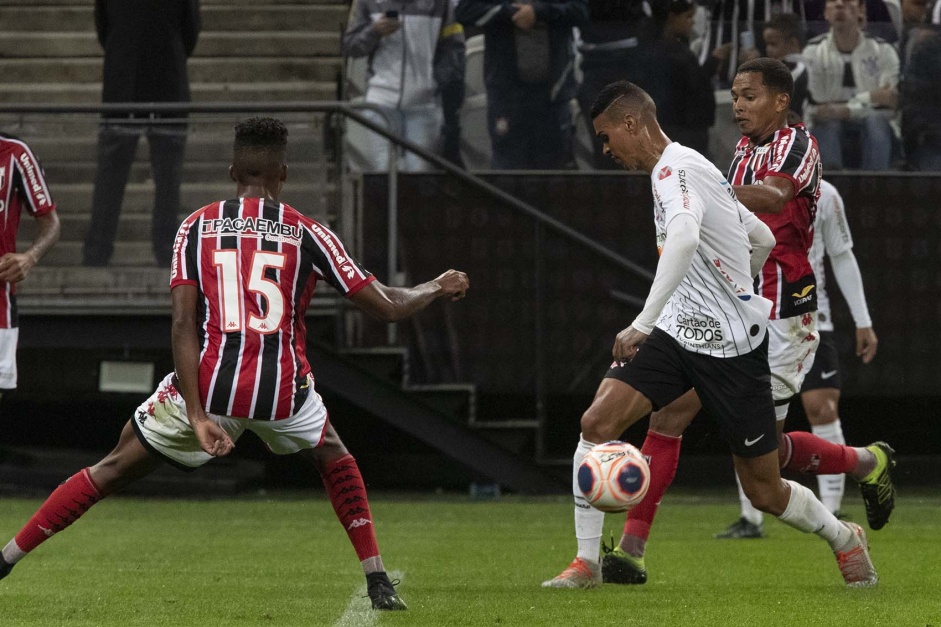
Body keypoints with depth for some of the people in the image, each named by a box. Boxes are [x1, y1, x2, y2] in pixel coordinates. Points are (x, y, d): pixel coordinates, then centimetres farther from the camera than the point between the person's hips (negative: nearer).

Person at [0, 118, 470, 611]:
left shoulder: (197, 227, 6)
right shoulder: (306, 233, 6)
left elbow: (183, 323, -4)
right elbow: (386, 307, 7)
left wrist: (197, 416, -8)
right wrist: (437, 289, 28)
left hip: (207, 384, 0)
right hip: (283, 391, 0)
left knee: (113, 471, 15)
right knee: (334, 459, 32)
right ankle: (378, 584, 25)